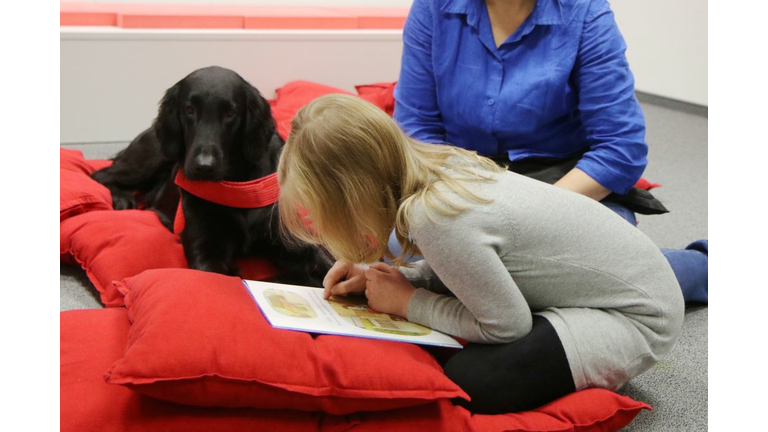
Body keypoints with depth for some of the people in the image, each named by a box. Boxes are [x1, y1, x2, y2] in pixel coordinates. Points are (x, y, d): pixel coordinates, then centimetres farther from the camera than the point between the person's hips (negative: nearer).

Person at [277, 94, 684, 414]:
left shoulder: (436, 218, -32)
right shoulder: (436, 164, -6)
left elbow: (506, 327, -23)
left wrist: (408, 302, -12)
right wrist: (375, 275, -3)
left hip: (636, 315, -9)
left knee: (468, 380, -23)